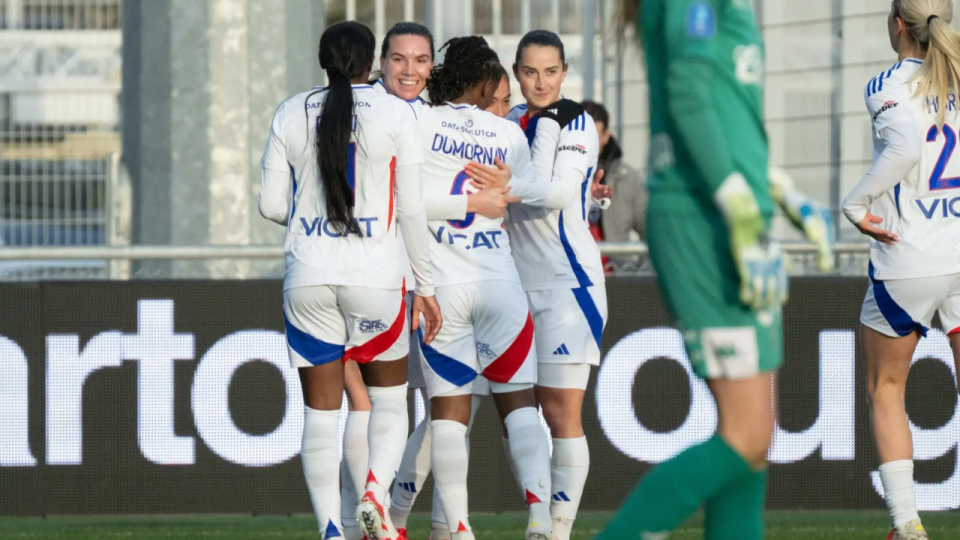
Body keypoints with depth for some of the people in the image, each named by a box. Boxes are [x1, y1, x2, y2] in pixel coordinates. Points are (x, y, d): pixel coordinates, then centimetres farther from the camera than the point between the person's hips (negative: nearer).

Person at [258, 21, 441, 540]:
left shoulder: (290, 114, 5)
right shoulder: (395, 113, -2)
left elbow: (271, 204, 6)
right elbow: (411, 209, -3)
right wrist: (426, 286, 4)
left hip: (307, 279, 2)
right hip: (375, 275, -2)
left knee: (320, 413, 6)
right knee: (388, 399, 14)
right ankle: (375, 491, -11)